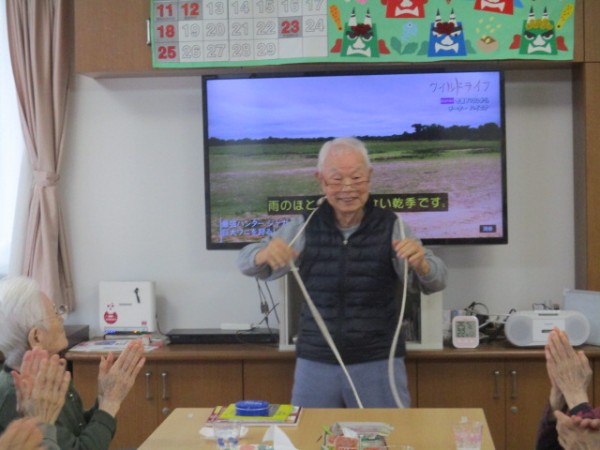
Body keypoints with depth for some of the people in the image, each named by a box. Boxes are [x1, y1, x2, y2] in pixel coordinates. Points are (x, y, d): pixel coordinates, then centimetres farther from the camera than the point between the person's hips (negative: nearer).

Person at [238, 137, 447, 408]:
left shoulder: (392, 227, -3)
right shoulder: (304, 227, 0)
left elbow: (434, 282, -13)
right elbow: (247, 263, -4)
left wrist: (420, 262, -37)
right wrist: (264, 254, -29)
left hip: (379, 364, -1)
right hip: (315, 364, 1)